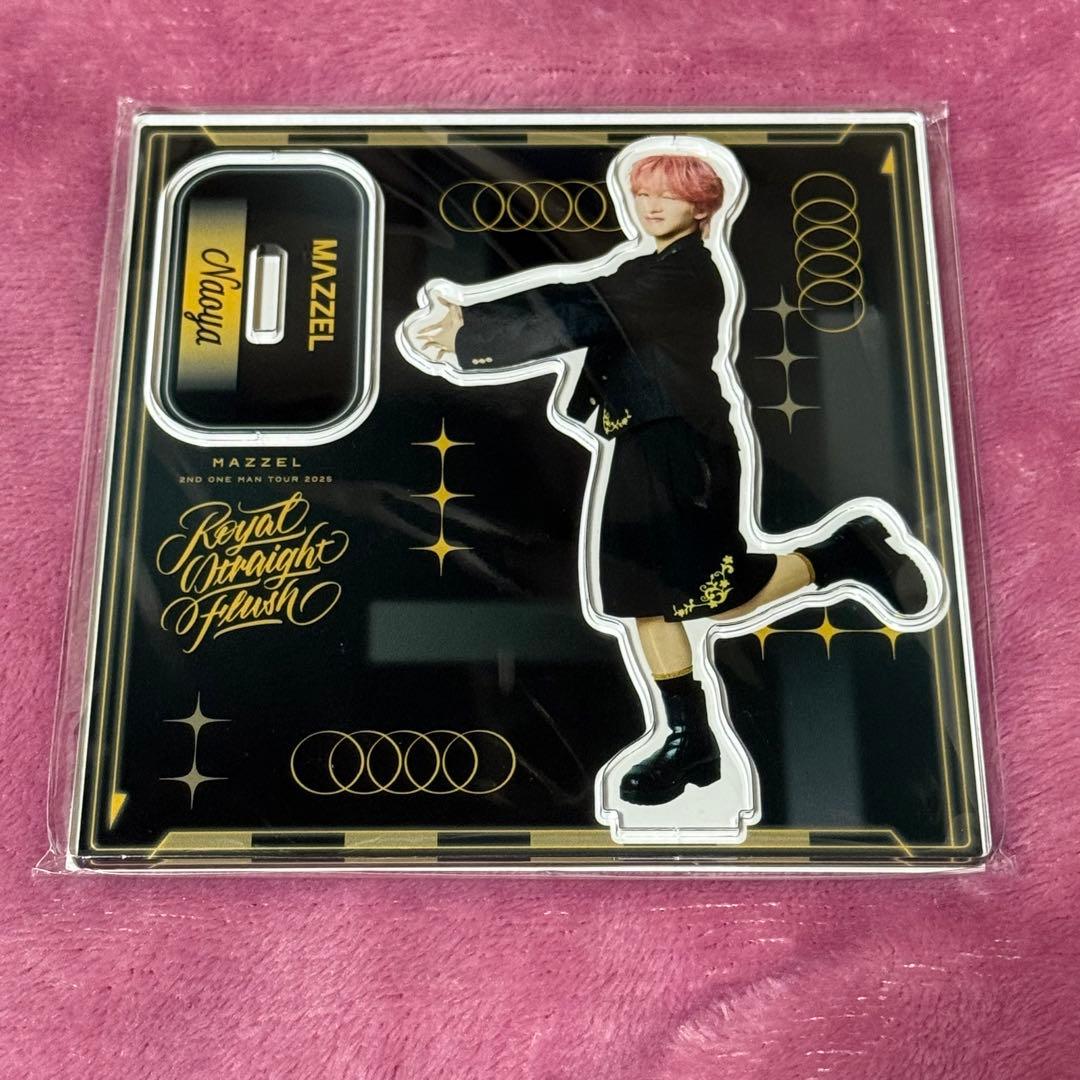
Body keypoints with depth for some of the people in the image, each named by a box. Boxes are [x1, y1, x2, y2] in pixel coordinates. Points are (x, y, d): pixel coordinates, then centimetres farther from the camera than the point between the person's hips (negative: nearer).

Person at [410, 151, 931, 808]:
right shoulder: (650, 271, 18)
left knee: (717, 596, -7)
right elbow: (572, 300, 7)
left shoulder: (689, 273, -11)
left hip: (684, 450, -9)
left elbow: (586, 317, -20)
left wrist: (472, 342, -18)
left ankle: (847, 554, 14)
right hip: (644, 451, 9)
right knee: (642, 595, 7)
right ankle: (692, 742, 19)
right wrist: (476, 317, -6)